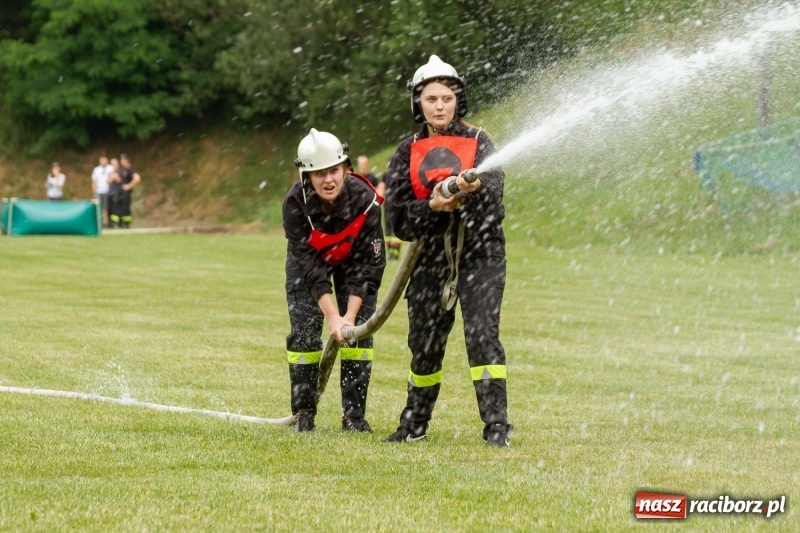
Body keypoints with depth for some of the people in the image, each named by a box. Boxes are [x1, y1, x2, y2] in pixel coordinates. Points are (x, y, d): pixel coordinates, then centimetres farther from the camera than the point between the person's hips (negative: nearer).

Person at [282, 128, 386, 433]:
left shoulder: (364, 199, -33)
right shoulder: (295, 204, -33)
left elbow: (369, 264, -26)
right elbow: (309, 265, -32)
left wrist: (350, 315, -31)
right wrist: (332, 316, -38)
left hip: (352, 259, 0)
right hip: (307, 259, 0)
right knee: (304, 332, -9)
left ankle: (354, 415, -1)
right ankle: (303, 413, 3)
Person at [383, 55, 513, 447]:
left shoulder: (478, 142, 2)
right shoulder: (408, 152, 7)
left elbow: (494, 190, -14)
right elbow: (397, 216, -1)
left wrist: (474, 188, -36)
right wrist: (433, 207, -19)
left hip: (480, 254, -2)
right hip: (432, 256, 3)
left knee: (482, 334, -14)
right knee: (424, 343, 8)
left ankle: (496, 425, -14)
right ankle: (415, 422, 26)